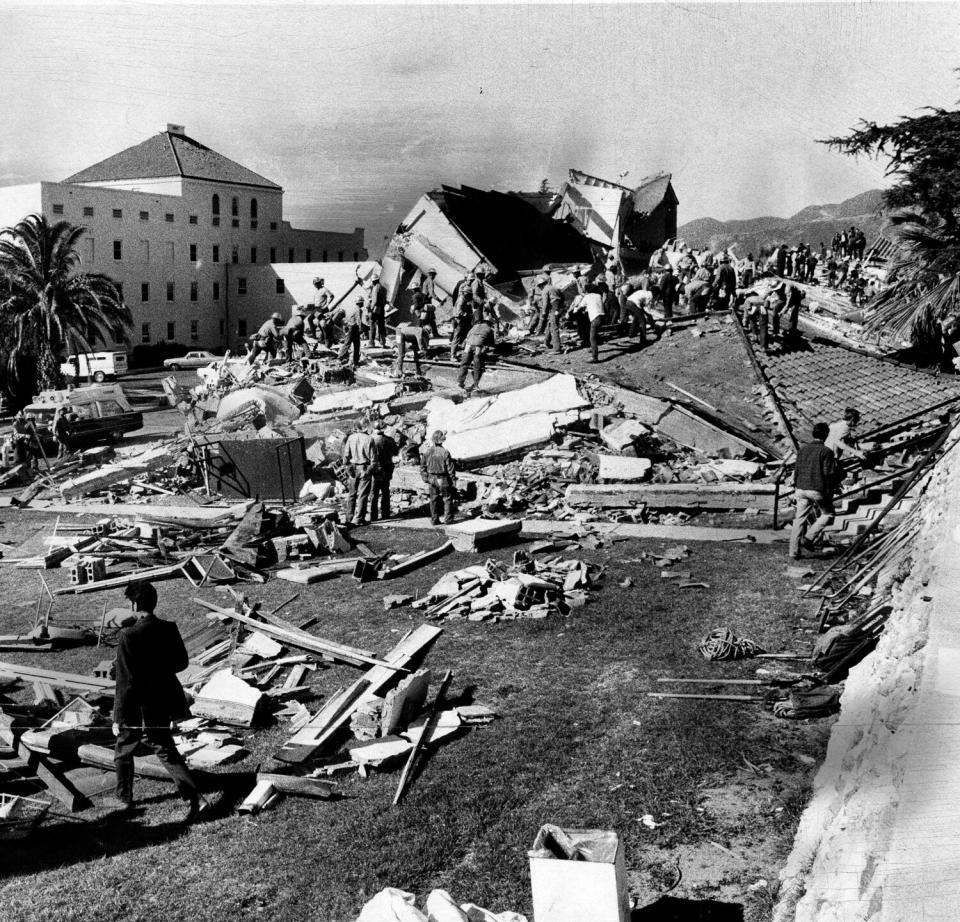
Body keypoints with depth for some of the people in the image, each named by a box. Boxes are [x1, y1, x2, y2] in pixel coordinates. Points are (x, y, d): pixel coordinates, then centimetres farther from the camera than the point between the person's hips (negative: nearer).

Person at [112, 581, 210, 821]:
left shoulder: (129, 636, -21)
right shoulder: (169, 629, -5)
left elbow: (125, 681, -19)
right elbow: (182, 662, 6)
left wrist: (118, 717, -11)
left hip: (138, 708, -5)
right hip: (163, 703, 5)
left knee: (124, 752, 21)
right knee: (167, 752, 13)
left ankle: (124, 798, 36)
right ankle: (195, 798, 2)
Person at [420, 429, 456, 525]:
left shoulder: (426, 451, -7)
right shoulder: (445, 452, -19)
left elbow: (423, 466, 0)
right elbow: (450, 468, -12)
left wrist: (425, 478, 11)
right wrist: (453, 478, 1)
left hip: (431, 479, 4)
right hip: (443, 479, -4)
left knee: (434, 499, 13)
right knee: (447, 499, 10)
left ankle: (434, 520, 15)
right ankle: (448, 519, 12)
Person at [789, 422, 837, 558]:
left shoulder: (803, 448, 7)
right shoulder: (826, 452, -10)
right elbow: (829, 474, -10)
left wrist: (795, 486, 20)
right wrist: (829, 493, -3)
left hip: (801, 489, 5)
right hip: (818, 490, -5)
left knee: (800, 518, 10)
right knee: (828, 515, 16)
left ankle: (794, 550, 8)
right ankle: (808, 538, 1)